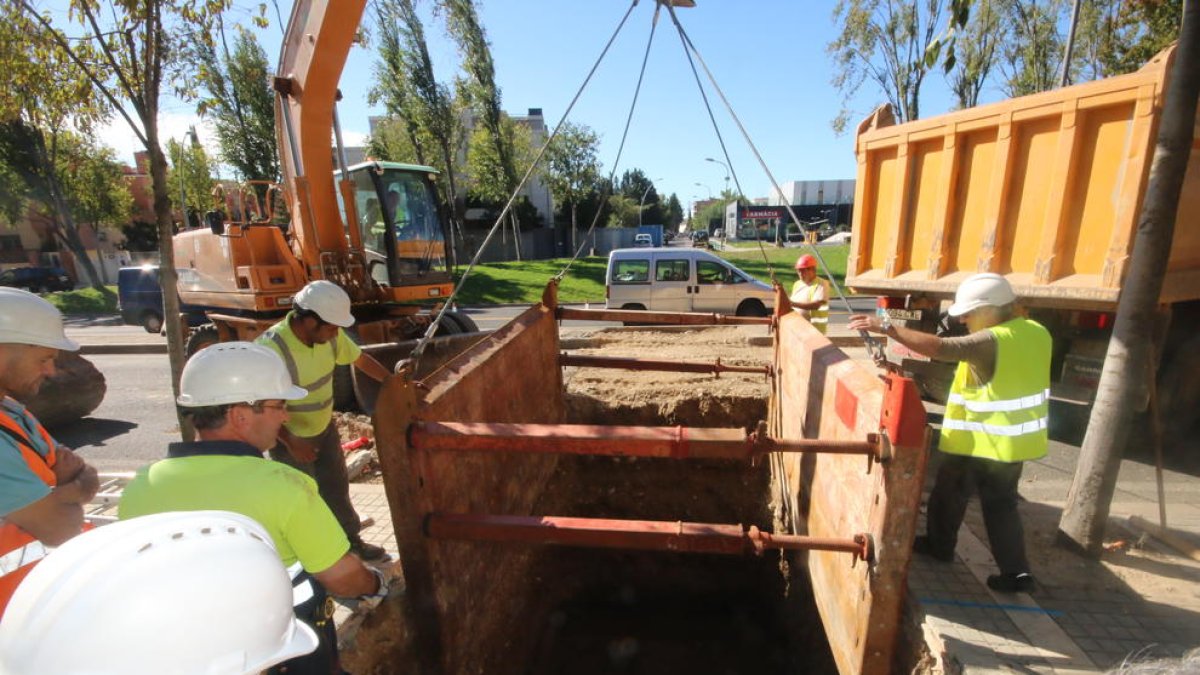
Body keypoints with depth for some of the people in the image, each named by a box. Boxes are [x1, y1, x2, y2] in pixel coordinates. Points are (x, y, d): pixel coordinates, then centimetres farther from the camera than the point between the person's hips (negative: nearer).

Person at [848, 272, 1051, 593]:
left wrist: (886, 327, -42)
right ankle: (1016, 571, 20)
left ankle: (939, 545, 31)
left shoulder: (992, 341, -25)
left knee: (949, 494, 13)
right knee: (1001, 502, 19)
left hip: (981, 440, -8)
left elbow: (941, 348, -38)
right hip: (1017, 439, 8)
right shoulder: (1037, 332, 2)